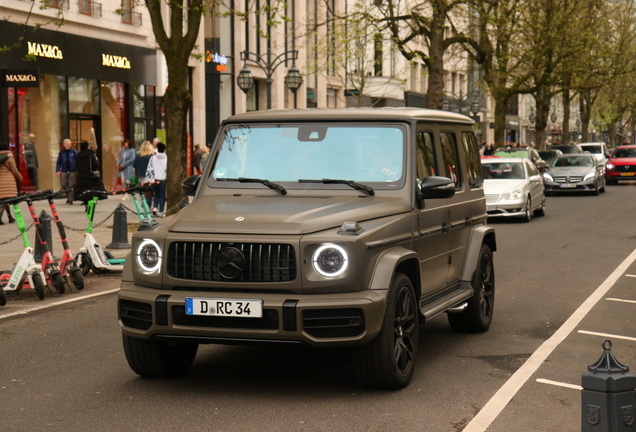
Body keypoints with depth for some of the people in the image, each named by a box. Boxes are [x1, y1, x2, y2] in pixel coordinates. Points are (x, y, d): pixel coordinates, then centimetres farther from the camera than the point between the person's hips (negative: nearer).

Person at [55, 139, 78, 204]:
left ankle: (70, 200, 3)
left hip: (72, 171, -2)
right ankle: (68, 197, 22)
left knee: (71, 186, -3)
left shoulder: (74, 152, 1)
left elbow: (78, 161, 1)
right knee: (63, 185, 0)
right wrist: (57, 171, 0)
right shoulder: (61, 153, 6)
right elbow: (58, 162, 7)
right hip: (64, 171, 2)